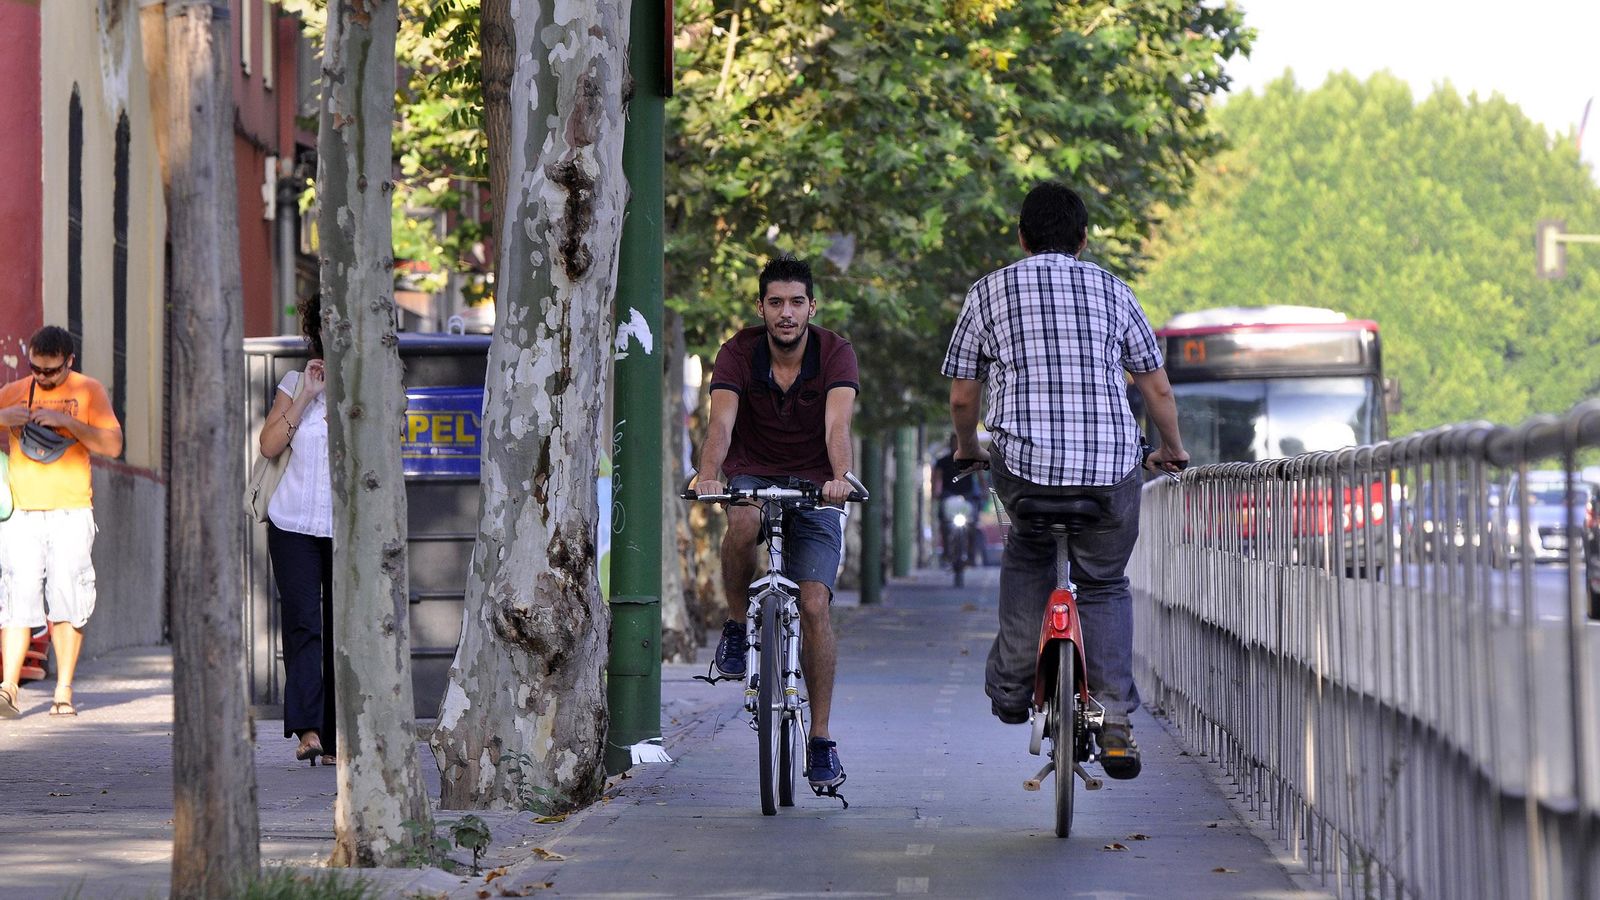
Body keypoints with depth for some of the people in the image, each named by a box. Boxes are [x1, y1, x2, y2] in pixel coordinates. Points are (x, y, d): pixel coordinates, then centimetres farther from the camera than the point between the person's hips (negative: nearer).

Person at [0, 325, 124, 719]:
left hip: (71, 512, -1)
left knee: (67, 600, -4)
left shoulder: (89, 392, 6)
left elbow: (113, 445, -3)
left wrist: (66, 421, -14)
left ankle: (64, 692, -1)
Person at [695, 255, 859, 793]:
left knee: (815, 604, -14)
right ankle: (736, 626, -12)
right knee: (744, 523, -38)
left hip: (814, 486, 0)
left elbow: (837, 424, -29)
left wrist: (839, 479, -49)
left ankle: (821, 740, -6)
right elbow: (721, 422, -27)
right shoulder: (739, 353, -11)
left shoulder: (835, 354, -13)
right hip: (753, 476, 0)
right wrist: (708, 476, -46)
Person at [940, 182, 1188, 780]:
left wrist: (967, 449, 33)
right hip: (1112, 461, 0)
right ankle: (1114, 718, 2)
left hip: (1022, 460, 0)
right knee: (1106, 583, 18)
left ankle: (1013, 687, 20)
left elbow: (961, 398, 13)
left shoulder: (989, 292, 11)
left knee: (1027, 555, 30)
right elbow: (1157, 387, 15)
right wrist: (1172, 450, 32)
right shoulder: (1111, 291, 14)